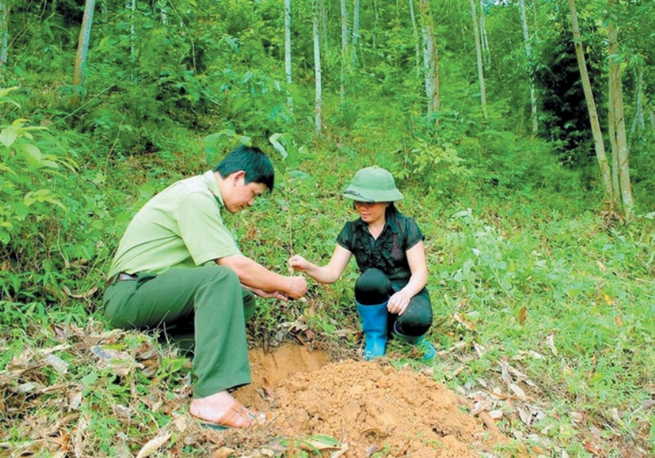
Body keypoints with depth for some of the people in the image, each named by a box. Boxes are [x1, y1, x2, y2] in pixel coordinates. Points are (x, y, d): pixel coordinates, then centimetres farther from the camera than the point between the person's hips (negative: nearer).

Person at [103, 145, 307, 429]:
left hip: (154, 294, 10)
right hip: (131, 295, -10)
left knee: (242, 298, 7)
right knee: (222, 280, -31)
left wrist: (258, 287, 9)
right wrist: (286, 284, -8)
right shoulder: (195, 197, -17)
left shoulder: (203, 195, 14)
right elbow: (234, 265, -21)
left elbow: (221, 261, 18)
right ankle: (212, 396, -36)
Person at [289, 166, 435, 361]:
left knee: (414, 321, -38)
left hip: (407, 293, -2)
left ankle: (412, 336, 2)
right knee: (371, 278, -34)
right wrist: (308, 267, -29)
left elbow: (420, 273, -14)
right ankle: (376, 339, -9)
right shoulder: (352, 231, -4)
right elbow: (332, 273, -8)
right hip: (376, 302, 2)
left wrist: (405, 293, -35)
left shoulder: (406, 227, -11)